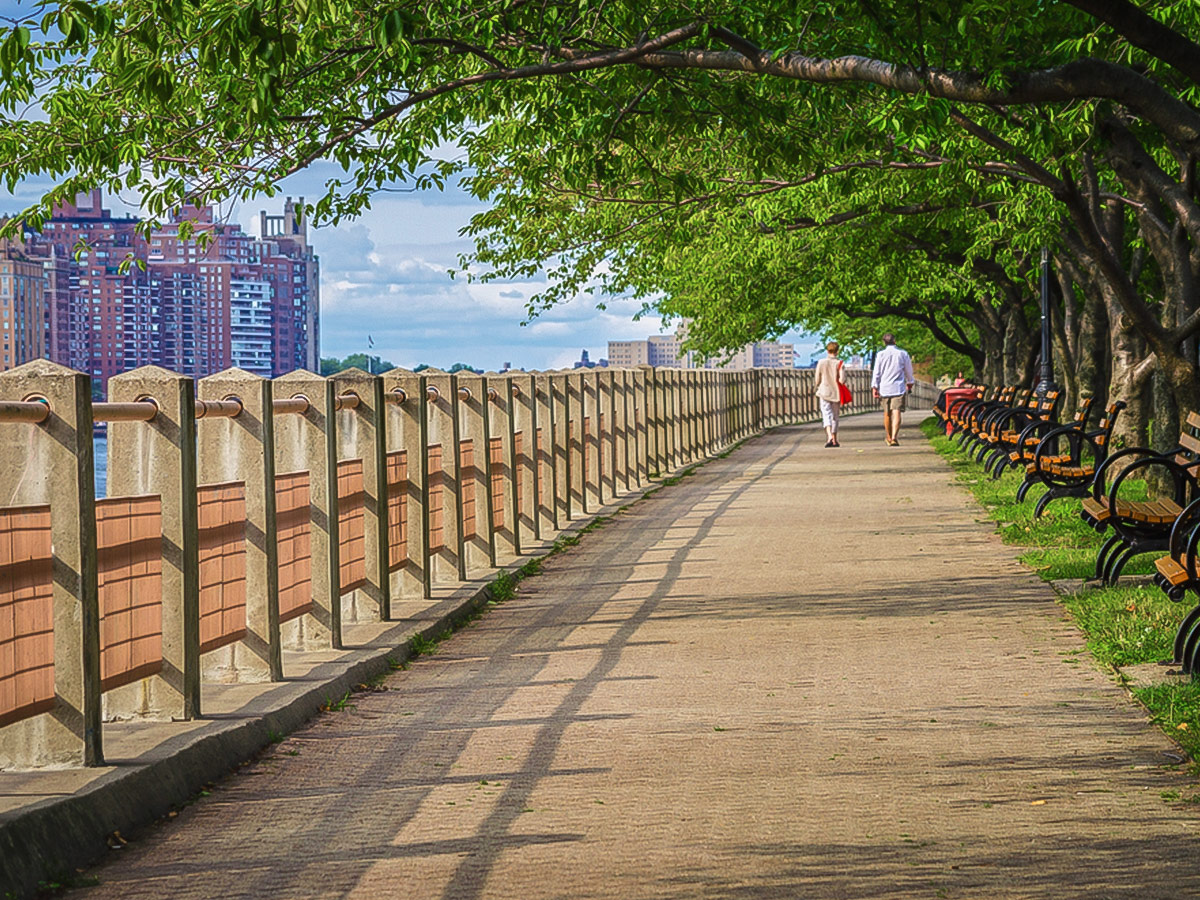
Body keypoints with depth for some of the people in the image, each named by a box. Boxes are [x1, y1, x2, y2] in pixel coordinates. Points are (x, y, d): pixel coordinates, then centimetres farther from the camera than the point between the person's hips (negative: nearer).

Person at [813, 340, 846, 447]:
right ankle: (834, 440, 16)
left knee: (827, 415, -5)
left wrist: (816, 387, 22)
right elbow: (842, 380, -13)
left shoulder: (821, 363, -3)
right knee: (835, 416, 12)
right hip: (836, 393, 1)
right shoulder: (839, 364, -6)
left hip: (824, 392, -1)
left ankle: (829, 436, -27)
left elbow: (817, 380, 2)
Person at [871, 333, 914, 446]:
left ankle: (888, 437, 27)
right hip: (899, 388, -1)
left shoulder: (880, 355, 0)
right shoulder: (903, 354, 2)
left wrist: (874, 387, 5)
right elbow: (909, 371, 14)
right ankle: (894, 437, -24)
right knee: (896, 412, -8)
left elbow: (876, 372, 0)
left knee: (887, 413, 14)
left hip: (884, 388, 1)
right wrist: (909, 383, 30)